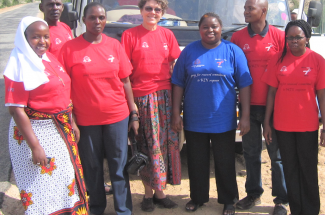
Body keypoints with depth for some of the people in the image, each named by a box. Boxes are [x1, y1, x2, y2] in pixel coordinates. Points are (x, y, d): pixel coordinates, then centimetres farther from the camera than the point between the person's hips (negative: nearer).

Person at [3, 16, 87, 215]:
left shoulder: (50, 59, 8)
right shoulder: (20, 66, -15)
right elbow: (16, 109, -20)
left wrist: (72, 124, 16)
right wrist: (35, 146, -22)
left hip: (61, 130, 8)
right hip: (36, 132, -8)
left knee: (66, 179, 16)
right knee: (42, 186, 1)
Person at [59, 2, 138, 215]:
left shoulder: (114, 45, 2)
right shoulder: (70, 48, -5)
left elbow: (125, 81, 5)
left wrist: (134, 114, 3)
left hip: (117, 116, 1)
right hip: (86, 119, -1)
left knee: (119, 166, 7)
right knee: (92, 167, 13)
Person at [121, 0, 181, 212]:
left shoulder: (167, 34, 10)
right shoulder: (130, 35, 0)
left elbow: (174, 65, 13)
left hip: (165, 95, 4)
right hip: (142, 96, -3)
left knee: (166, 142, 6)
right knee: (147, 145, 3)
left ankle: (160, 190, 19)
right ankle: (148, 192, 16)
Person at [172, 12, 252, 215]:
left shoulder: (233, 51, -2)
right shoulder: (189, 51, 2)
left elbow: (244, 85, -4)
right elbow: (178, 84, 4)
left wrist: (245, 116, -8)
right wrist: (176, 113, -1)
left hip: (224, 122, -1)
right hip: (194, 120, 2)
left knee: (225, 163, 10)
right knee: (197, 162, 14)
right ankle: (197, 197, 33)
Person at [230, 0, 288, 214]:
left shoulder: (279, 36, -5)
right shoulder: (238, 37, 2)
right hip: (248, 104, 3)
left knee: (277, 153, 6)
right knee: (251, 152, 13)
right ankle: (253, 194, 28)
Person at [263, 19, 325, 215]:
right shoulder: (278, 59, 1)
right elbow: (272, 92, 4)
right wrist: (267, 123, 1)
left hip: (308, 125, -2)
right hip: (282, 125, 2)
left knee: (308, 169, 7)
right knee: (290, 169, 11)